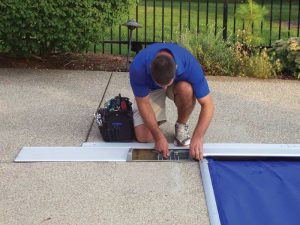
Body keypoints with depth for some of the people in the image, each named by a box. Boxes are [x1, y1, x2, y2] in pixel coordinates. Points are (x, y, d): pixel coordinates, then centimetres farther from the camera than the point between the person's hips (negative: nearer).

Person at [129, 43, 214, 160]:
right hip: (150, 88, 0)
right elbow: (144, 104, -25)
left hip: (179, 83, 0)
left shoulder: (190, 65, -38)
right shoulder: (138, 68, -39)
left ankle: (181, 126, -8)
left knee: (186, 89, -37)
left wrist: (197, 137, -42)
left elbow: (207, 104, -32)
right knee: (143, 136, -18)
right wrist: (159, 137, -26)